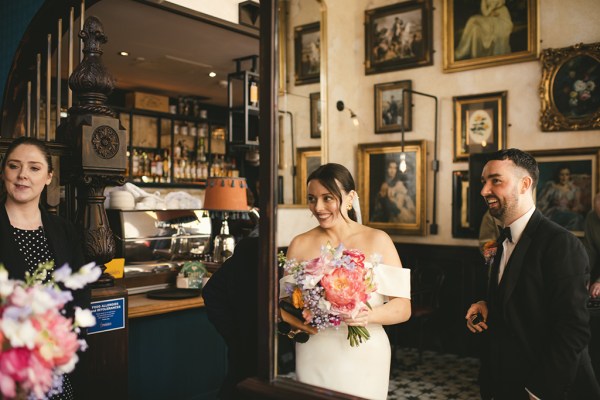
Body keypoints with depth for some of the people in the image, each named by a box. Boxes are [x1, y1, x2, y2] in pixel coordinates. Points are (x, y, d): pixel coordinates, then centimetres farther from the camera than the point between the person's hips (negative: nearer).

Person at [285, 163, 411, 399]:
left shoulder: (377, 241, -5)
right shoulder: (300, 245, 0)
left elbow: (403, 307, -7)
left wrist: (370, 315, -25)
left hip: (364, 358, -1)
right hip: (312, 359, 1)